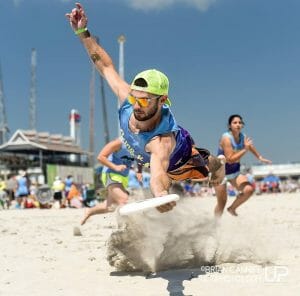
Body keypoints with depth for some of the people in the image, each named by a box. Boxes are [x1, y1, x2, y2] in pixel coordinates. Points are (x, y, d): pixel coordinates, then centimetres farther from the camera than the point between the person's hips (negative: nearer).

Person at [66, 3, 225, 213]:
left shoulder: (161, 140, -53)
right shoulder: (127, 99, -38)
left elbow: (159, 173, -71)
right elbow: (106, 66, -26)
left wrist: (161, 194, -94)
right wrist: (82, 32, -32)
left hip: (179, 161, -5)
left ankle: (216, 162, 62)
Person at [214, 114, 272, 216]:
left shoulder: (243, 137, -4)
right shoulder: (226, 138, -24)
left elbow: (250, 146, 21)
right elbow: (230, 159, -29)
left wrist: (260, 157, 32)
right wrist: (245, 150, -31)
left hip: (235, 172, 6)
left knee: (249, 189, -17)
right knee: (222, 202, 0)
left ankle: (232, 208, 8)